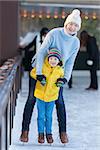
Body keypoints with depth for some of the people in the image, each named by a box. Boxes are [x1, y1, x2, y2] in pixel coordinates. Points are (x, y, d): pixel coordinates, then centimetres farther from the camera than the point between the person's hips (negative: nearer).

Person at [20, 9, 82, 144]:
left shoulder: (76, 42, -8)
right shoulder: (54, 33, -22)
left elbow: (70, 63, -5)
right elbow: (41, 52, -25)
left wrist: (65, 78, -20)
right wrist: (39, 73, -31)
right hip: (39, 70, -3)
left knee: (59, 101, 1)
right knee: (32, 99, -2)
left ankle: (63, 132, 11)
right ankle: (25, 130, 7)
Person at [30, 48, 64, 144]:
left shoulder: (60, 70, -6)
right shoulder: (42, 66, -13)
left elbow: (61, 77, 13)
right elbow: (32, 72, -1)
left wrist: (61, 81, -10)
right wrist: (39, 77, -19)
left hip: (52, 96, 1)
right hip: (40, 94, -1)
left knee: (48, 116, 12)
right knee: (41, 115, 7)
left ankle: (49, 133, 26)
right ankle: (41, 133, 21)